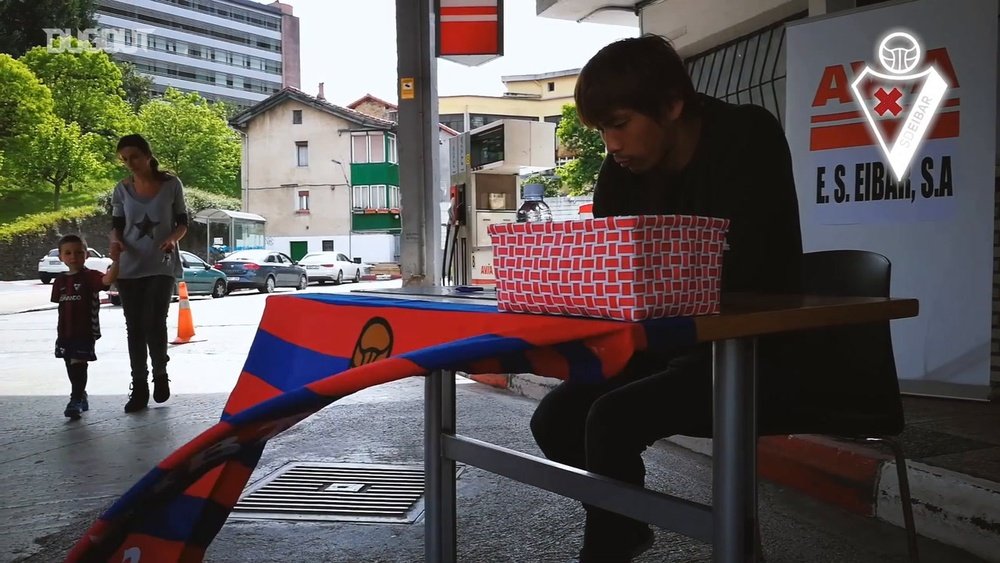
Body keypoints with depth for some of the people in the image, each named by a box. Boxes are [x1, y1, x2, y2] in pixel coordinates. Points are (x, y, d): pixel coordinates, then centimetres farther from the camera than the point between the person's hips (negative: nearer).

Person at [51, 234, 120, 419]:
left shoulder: (90, 276, -8)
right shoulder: (60, 281, 9)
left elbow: (108, 279, -29)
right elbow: (62, 305, 13)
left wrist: (115, 261, -45)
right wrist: (61, 330, 11)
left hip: (85, 331, -6)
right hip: (65, 332, 7)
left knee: (78, 363, -12)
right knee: (71, 366, 15)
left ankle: (76, 401, -7)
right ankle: (81, 398, 32)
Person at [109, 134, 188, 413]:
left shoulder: (171, 184, -3)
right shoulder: (122, 190, 3)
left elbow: (182, 223, 2)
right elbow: (116, 225, 7)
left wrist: (172, 238, -19)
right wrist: (116, 241, -16)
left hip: (162, 265, -2)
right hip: (130, 267, 2)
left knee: (154, 323, -12)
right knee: (134, 327, 2)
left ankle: (160, 373, 15)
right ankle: (139, 388, 10)